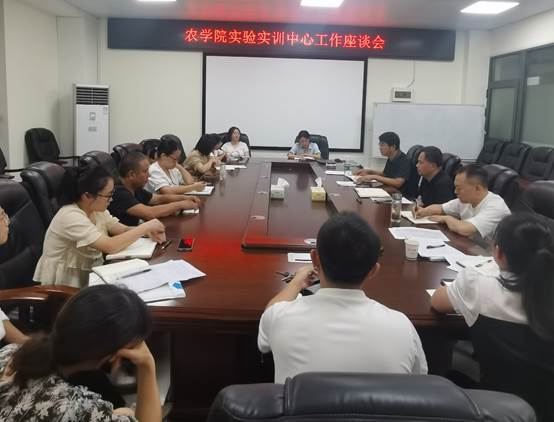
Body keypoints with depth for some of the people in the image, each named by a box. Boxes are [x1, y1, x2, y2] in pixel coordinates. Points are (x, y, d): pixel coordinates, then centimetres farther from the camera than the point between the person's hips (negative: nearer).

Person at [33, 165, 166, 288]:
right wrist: (145, 227, -24)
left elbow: (122, 230, 3)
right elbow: (110, 246, -32)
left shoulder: (96, 209, 0)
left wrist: (147, 232, -16)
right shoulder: (71, 217, -25)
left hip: (88, 274, 7)